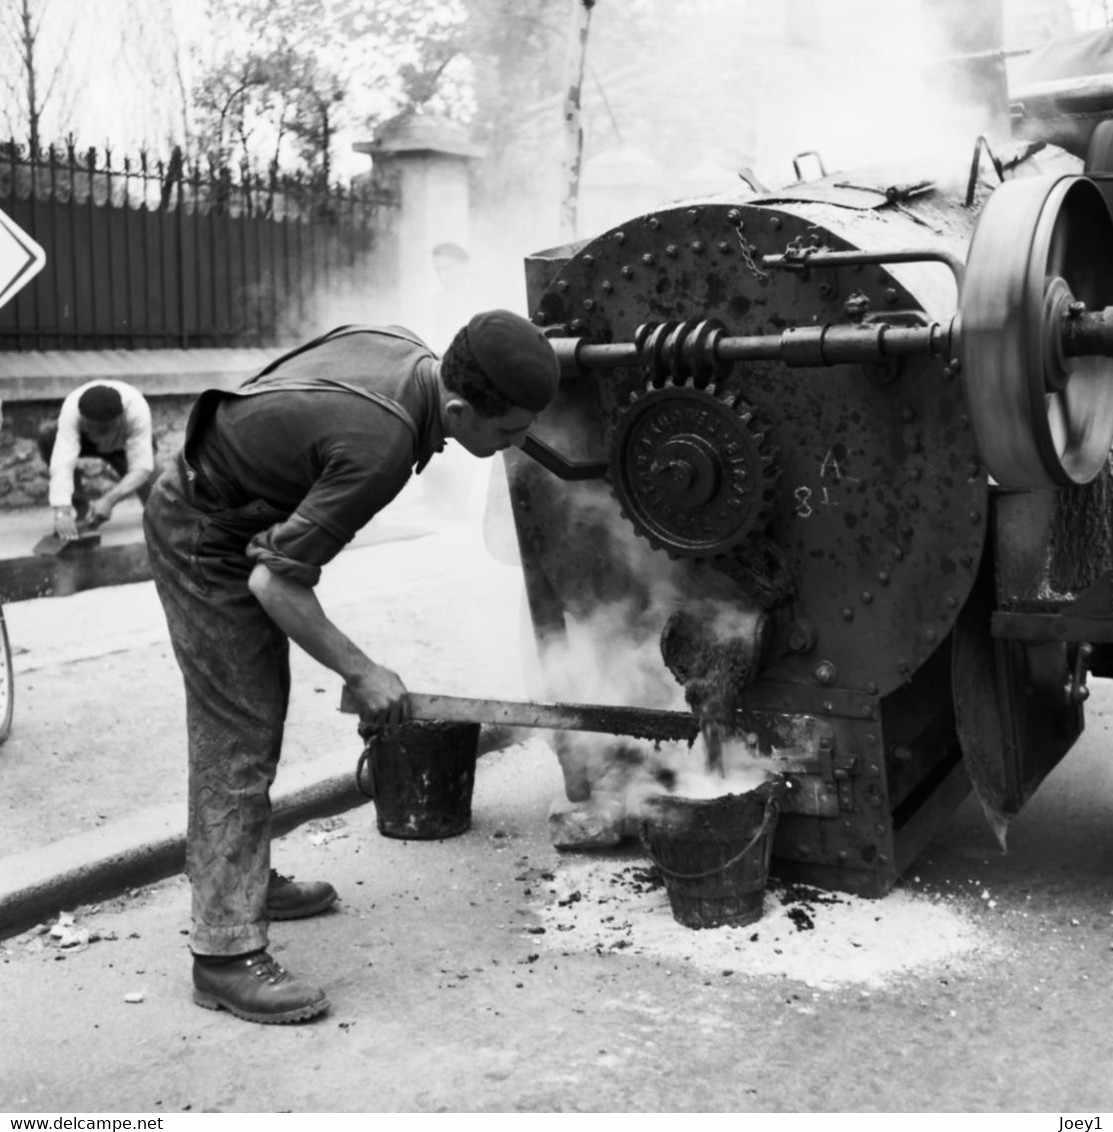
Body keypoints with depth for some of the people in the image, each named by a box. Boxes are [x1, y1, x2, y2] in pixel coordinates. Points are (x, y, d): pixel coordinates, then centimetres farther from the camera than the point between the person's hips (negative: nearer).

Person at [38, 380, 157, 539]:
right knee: (46, 433, -30)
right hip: (86, 442, 2)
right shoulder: (72, 408, -38)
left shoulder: (136, 408, -40)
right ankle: (79, 502, -13)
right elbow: (63, 462, -46)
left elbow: (141, 467, -42)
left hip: (123, 446, -2)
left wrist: (109, 499, -56)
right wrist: (62, 510, -59)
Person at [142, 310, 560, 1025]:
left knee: (257, 717, 19)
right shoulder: (381, 448, -34)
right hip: (207, 541, -10)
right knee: (238, 738, -7)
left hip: (208, 497, 10)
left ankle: (248, 878, 35)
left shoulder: (404, 349, -8)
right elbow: (275, 580, -29)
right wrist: (361, 672, -20)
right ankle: (227, 952, 0)